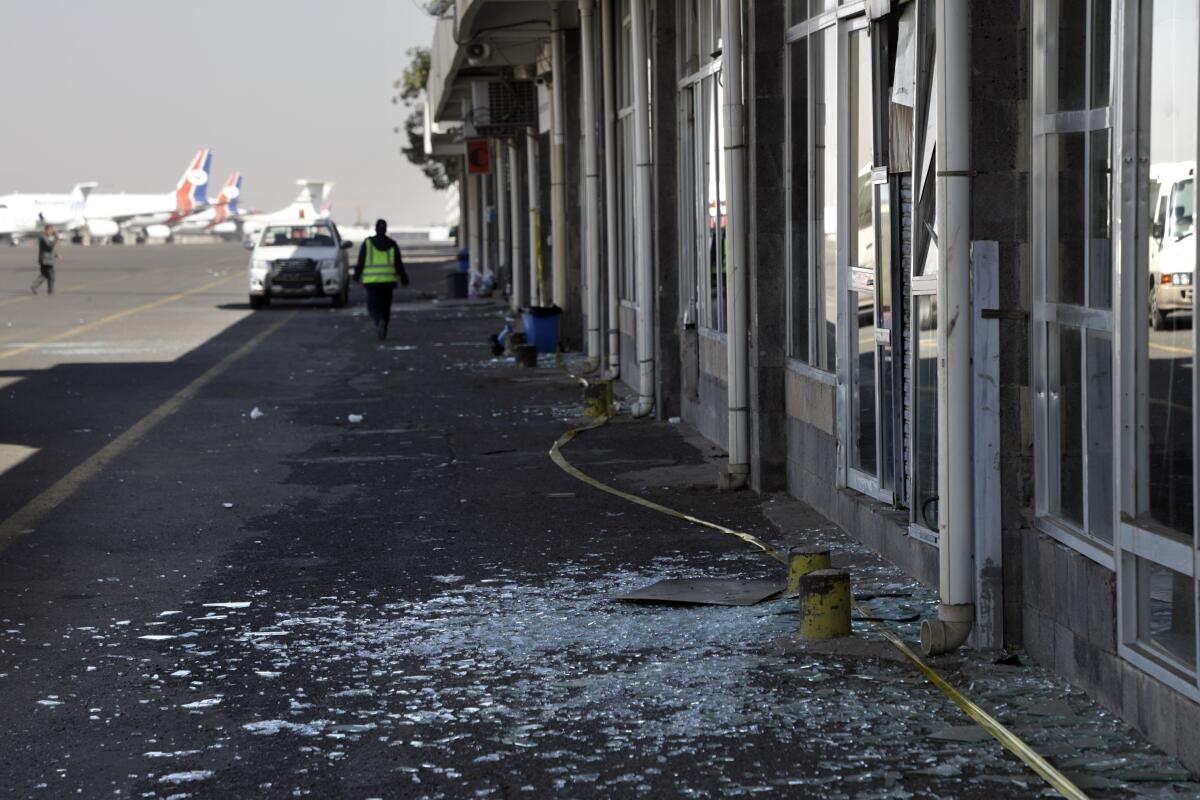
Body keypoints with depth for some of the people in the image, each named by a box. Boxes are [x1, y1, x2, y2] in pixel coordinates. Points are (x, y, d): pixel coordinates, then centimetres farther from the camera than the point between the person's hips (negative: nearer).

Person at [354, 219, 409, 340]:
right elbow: (398, 263, -3)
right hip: (388, 280, 2)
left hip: (372, 280, -2)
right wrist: (403, 277, 6)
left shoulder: (367, 243, -4)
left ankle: (380, 321, -30)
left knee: (373, 307, 0)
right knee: (385, 306, 16)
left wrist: (357, 275, 11)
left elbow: (361, 262, -3)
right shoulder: (392, 244, 0)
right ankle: (382, 331, 18)